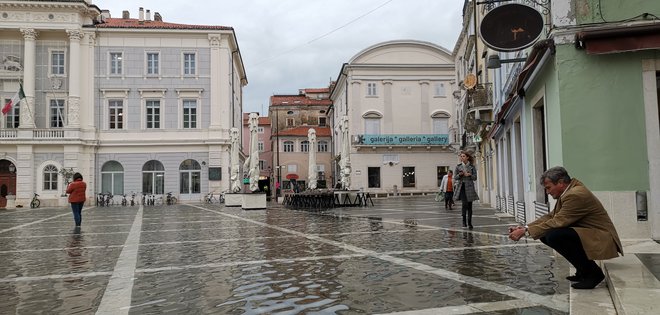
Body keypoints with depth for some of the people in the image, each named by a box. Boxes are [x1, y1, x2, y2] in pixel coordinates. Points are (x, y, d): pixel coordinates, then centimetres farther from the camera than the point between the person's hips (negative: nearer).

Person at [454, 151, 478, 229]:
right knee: (464, 203, -16)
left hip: (469, 187, 1)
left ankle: (469, 223, 14)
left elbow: (475, 177, 4)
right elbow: (455, 177, 5)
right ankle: (464, 221, -2)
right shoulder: (458, 166, 5)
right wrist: (460, 174, -14)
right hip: (461, 187, -1)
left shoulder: (472, 166, 4)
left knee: (469, 205, 5)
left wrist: (469, 175, -14)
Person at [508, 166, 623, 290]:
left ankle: (592, 272, -10)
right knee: (545, 234, 4)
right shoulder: (569, 191, 9)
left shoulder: (576, 195, -21)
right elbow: (551, 216, 10)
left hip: (601, 239, -10)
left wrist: (526, 231, -19)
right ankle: (583, 270, 12)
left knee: (554, 236, -28)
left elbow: (557, 222, -24)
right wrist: (524, 227, -2)